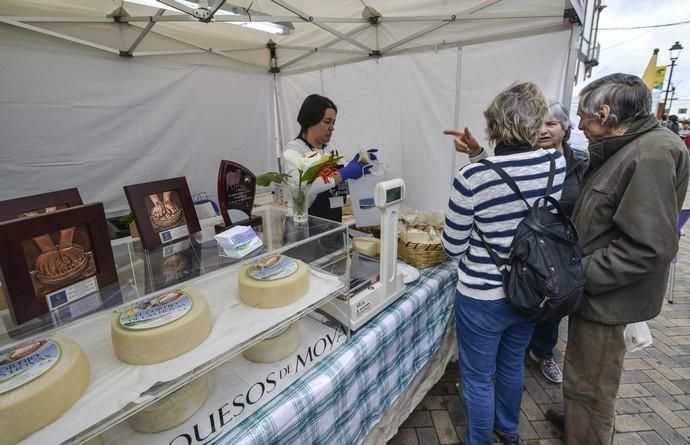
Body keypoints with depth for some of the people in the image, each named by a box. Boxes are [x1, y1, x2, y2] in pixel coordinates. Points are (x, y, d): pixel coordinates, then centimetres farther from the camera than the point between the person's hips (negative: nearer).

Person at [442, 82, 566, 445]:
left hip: (483, 298, -6)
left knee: (478, 378, 17)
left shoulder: (471, 178, -25)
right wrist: (478, 155, 10)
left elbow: (453, 248, -13)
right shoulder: (558, 163, -9)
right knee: (512, 364, 29)